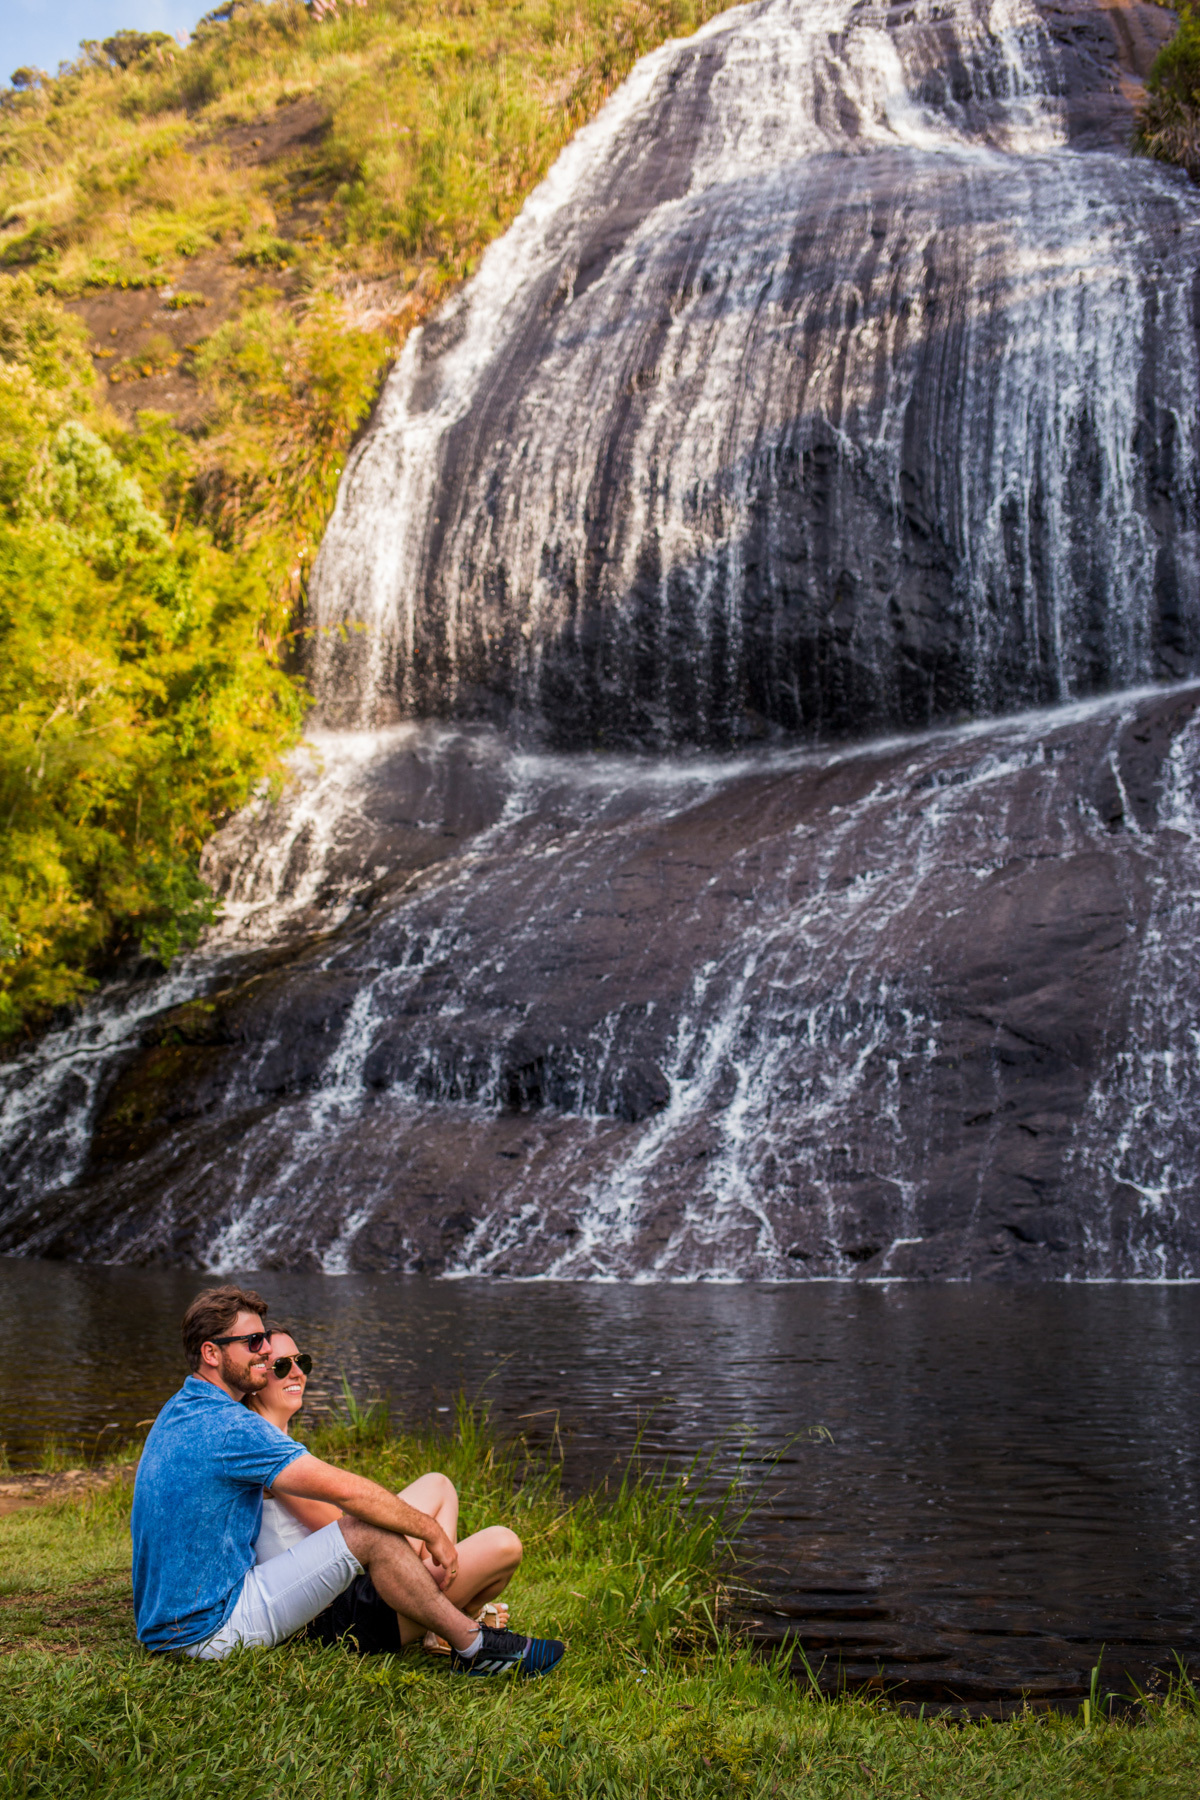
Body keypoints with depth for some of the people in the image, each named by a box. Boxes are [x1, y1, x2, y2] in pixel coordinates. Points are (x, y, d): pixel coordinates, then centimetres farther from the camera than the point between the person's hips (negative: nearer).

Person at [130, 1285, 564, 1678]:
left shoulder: (178, 1413, 11)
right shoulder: (229, 1427, -22)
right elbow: (346, 1490, -24)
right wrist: (433, 1532, -11)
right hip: (210, 1631, -10)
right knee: (369, 1532, -18)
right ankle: (472, 1647, -3)